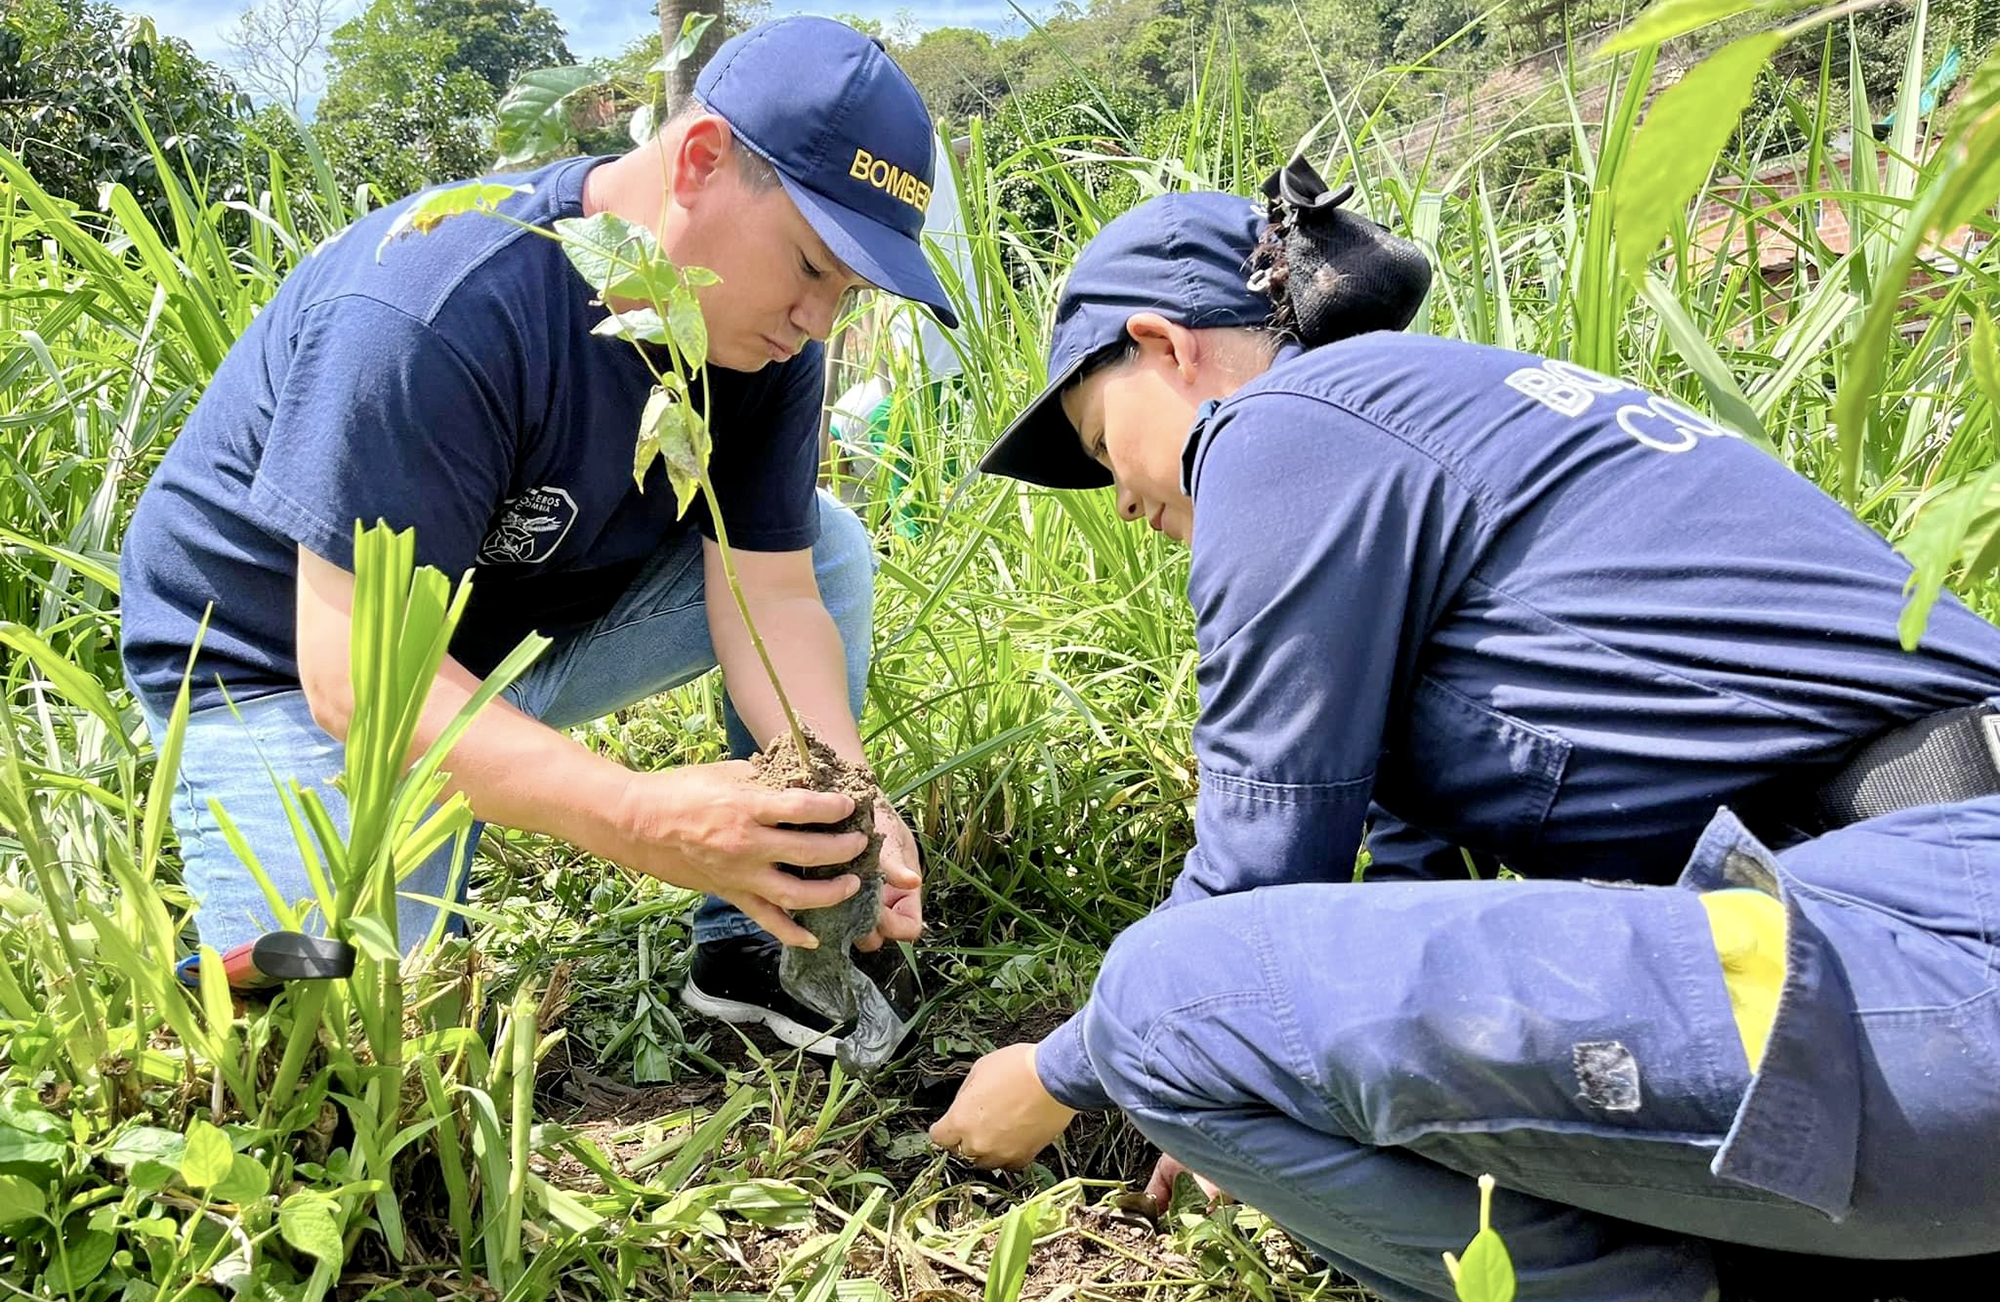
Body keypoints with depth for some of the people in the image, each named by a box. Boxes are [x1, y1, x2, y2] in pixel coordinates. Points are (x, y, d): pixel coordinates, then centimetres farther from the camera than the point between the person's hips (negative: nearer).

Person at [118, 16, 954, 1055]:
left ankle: (753, 947, -3)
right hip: (285, 661, -6)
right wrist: (638, 817, -46)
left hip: (536, 607, 7)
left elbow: (773, 596, -12)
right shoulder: (435, 317, -33)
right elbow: (355, 670, -35)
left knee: (827, 547, -6)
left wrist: (847, 805, -30)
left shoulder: (765, 333, -12)